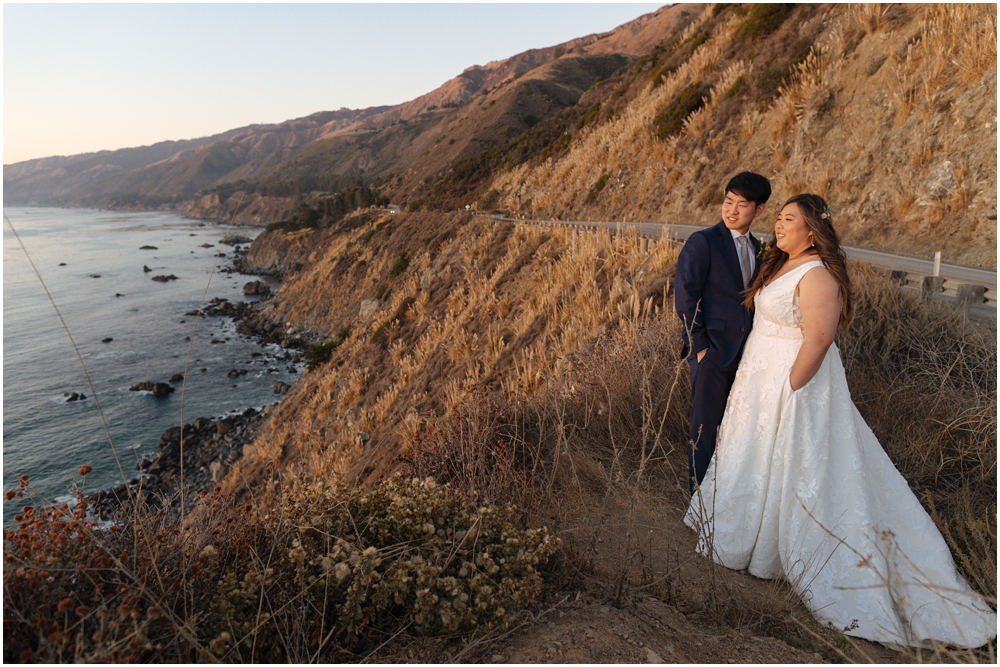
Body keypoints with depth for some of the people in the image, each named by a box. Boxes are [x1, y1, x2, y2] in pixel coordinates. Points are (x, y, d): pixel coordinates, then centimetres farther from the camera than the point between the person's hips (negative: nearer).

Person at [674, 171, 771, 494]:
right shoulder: (702, 242, -10)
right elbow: (685, 298, -13)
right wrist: (698, 346, -14)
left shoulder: (756, 247, 12)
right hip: (712, 353, -6)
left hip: (745, 353, 7)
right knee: (706, 428, 3)